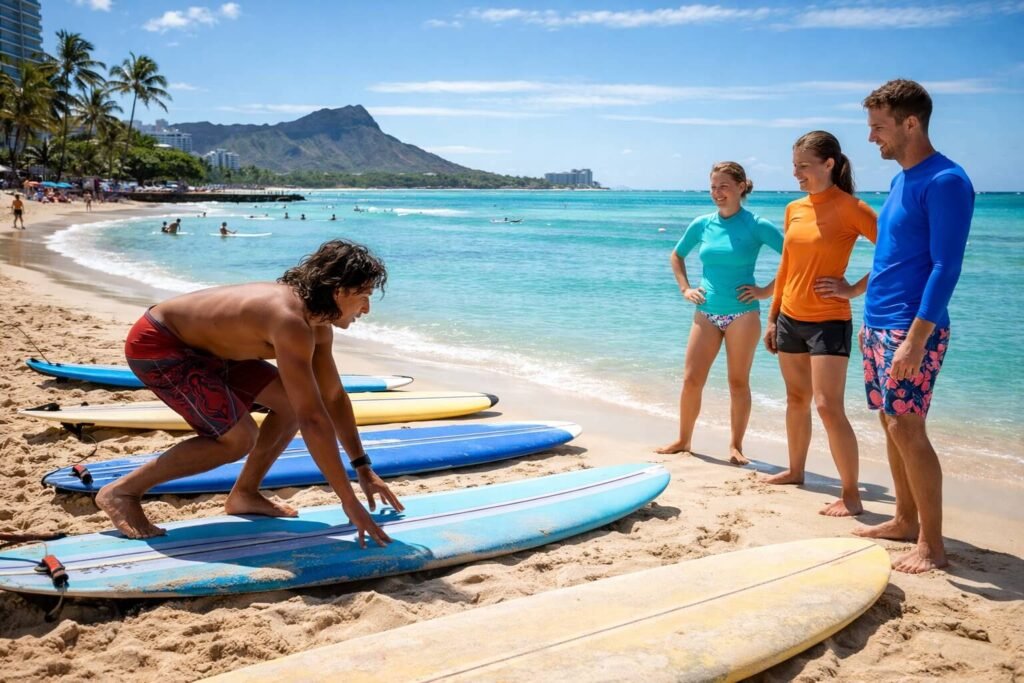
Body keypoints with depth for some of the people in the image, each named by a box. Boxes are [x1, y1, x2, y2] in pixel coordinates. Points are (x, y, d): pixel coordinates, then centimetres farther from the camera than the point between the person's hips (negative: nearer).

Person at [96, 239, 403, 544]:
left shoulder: (318, 325, -3)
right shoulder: (291, 322, -33)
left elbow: (334, 397, 8)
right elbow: (313, 419, -36)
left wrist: (364, 468, 8)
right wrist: (349, 502, -32)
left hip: (199, 345, 10)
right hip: (155, 346, -10)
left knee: (293, 402, 4)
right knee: (239, 438, -19)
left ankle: (244, 494, 17)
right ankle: (122, 491, -5)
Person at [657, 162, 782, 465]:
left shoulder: (756, 226, -7)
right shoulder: (702, 224, 5)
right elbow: (676, 255, 22)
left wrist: (768, 290, -9)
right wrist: (685, 289, 10)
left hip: (743, 313, -3)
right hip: (706, 313, 4)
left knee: (738, 382, 5)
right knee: (691, 380, 3)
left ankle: (736, 446, 17)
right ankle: (683, 440, 19)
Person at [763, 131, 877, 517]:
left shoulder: (849, 208, -11)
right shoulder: (794, 209, 8)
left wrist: (854, 289, -16)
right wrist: (772, 318, 16)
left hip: (828, 321, -7)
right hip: (790, 318, 7)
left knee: (828, 407, -11)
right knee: (796, 399, 18)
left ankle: (851, 496, -2)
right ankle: (796, 470, 35)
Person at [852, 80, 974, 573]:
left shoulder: (945, 182, -14)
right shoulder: (900, 179, 13)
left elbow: (945, 267, -19)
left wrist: (915, 339, -24)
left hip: (911, 329, -9)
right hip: (879, 325, 9)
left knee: (906, 428, -9)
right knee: (892, 426, 13)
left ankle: (931, 544, 0)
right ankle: (905, 521, 24)